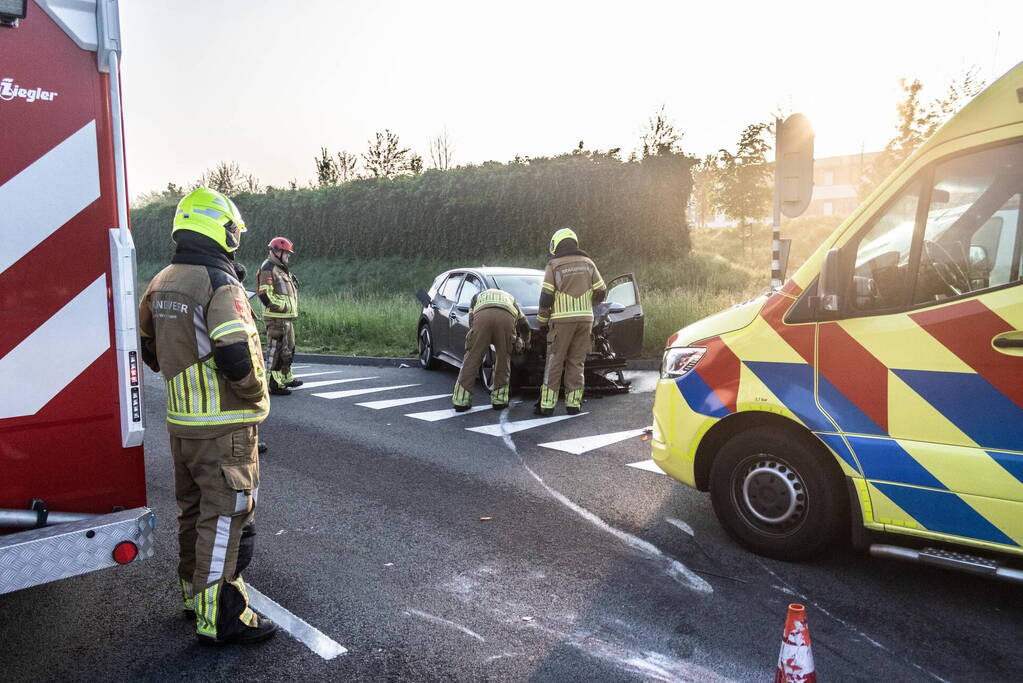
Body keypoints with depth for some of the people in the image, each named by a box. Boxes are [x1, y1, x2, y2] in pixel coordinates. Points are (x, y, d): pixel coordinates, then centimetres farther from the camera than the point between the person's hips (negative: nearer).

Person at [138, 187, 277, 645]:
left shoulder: (161, 283, 8)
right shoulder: (220, 285, -19)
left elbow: (146, 348, 17)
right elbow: (237, 355, -27)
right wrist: (256, 396, -11)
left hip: (180, 421, 9)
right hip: (223, 426, -9)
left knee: (193, 508, 20)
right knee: (224, 516, -1)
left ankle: (195, 591, 35)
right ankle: (218, 616, 7)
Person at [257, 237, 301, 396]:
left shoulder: (281, 269, 19)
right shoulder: (268, 269, -13)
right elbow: (265, 296, -21)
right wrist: (284, 306, -16)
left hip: (287, 318, 11)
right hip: (277, 319, -10)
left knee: (288, 349, 21)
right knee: (276, 351, -6)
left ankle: (286, 378, 36)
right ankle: (275, 384, -2)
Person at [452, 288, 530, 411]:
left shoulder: (478, 296, 42)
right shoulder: (510, 298, 45)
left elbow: (471, 322, 26)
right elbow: (524, 324, 38)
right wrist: (524, 341, 55)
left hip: (482, 315, -1)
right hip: (506, 317, 1)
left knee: (472, 359, 5)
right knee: (503, 360, 15)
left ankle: (461, 401, 7)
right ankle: (499, 400, 18)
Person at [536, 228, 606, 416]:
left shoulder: (554, 265, -1)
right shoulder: (587, 263, 10)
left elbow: (546, 297, -6)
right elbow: (601, 292, 10)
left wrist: (542, 323, 3)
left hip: (562, 320, -3)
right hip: (585, 319, 3)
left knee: (554, 362, 3)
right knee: (576, 362, 10)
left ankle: (547, 405, 2)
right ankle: (573, 403, 9)